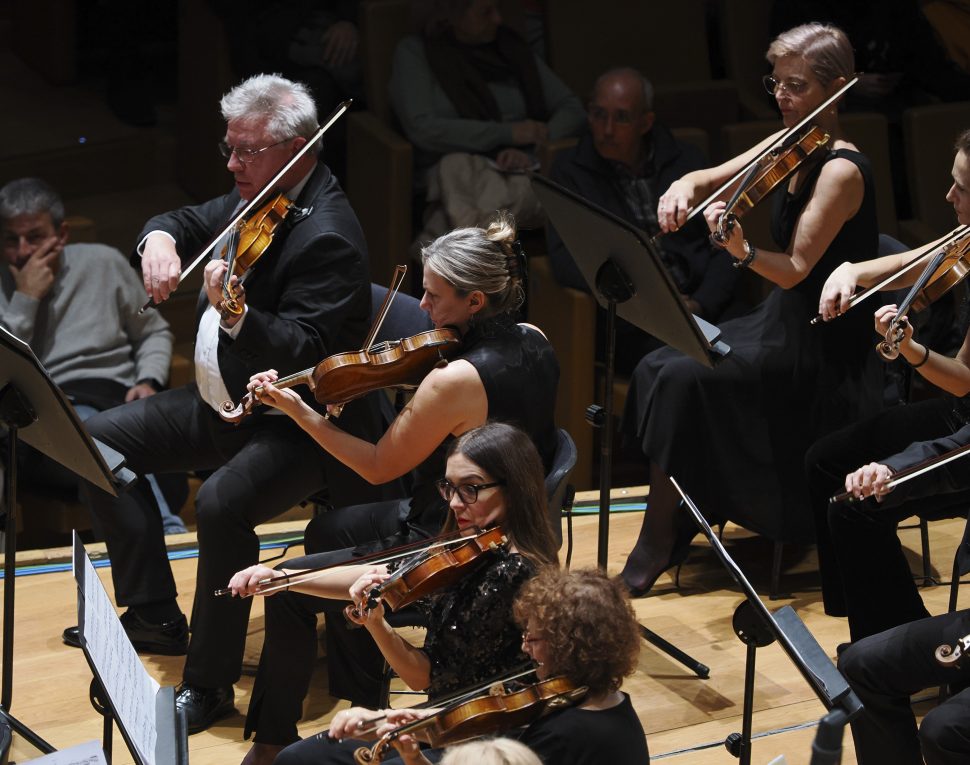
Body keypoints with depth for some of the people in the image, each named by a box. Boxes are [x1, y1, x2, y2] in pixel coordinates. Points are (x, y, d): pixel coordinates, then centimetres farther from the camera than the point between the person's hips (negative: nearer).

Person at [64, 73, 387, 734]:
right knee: (100, 440, 8)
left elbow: (304, 353, -30)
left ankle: (210, 683, -17)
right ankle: (156, 617, 13)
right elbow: (185, 223, 17)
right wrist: (160, 240, -8)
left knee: (221, 501, -35)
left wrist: (237, 315, -46)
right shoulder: (256, 199, 4)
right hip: (221, 401, 10)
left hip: (293, 425, -10)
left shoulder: (327, 234, -23)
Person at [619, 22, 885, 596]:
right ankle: (670, 526, 3)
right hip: (782, 323, 9)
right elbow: (713, 177, 8)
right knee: (656, 369, -4)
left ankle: (657, 547, -11)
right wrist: (686, 188, -15)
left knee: (680, 379, -21)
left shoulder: (841, 170, -20)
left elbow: (795, 268, -25)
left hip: (820, 349, -9)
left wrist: (744, 251, -43)